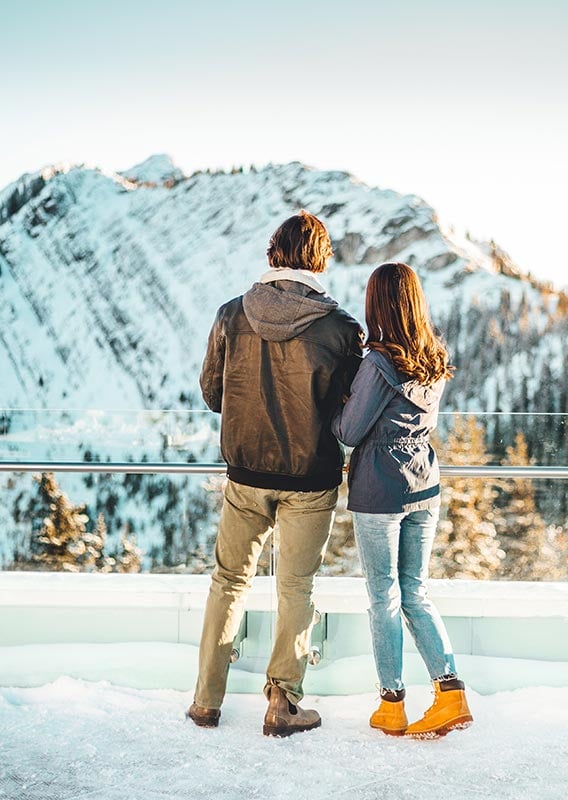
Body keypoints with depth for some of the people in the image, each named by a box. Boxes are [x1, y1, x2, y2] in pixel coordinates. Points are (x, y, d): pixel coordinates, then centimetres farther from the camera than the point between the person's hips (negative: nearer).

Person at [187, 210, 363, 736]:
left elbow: (211, 393, 4)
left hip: (244, 476, 2)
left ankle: (206, 701, 24)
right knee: (295, 590, 13)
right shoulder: (340, 328, -13)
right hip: (311, 480, -2)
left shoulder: (232, 316, -7)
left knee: (229, 582, 17)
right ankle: (282, 705, 19)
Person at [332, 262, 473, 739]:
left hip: (379, 494, -6)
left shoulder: (379, 363, -18)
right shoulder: (437, 362, 4)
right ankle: (451, 693, 7)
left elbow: (349, 432, -11)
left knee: (384, 599, 6)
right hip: (424, 489, 6)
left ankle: (392, 707, 16)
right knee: (416, 595, 15)